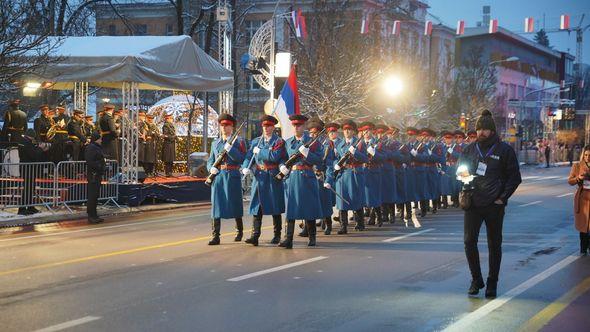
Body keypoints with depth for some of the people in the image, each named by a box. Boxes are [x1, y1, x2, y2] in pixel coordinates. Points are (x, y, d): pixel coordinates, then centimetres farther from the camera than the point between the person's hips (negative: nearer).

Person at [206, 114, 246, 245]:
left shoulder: (239, 142, 2)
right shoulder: (215, 143, 15)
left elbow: (242, 159, -10)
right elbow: (210, 160, 17)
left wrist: (230, 149, -19)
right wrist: (211, 168, -4)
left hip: (233, 177, -3)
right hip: (218, 177, 3)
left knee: (235, 204, 6)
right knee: (216, 205, -3)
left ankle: (239, 232, 25)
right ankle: (216, 236, -3)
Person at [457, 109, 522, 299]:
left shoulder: (504, 150, -2)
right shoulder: (471, 149, 8)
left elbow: (515, 177, 0)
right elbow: (460, 168, 20)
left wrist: (503, 198, -8)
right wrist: (463, 175, -4)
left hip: (494, 205, -3)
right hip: (472, 203, 3)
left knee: (494, 245, 6)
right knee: (469, 242, -2)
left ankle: (492, 283, 17)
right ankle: (476, 279, 14)